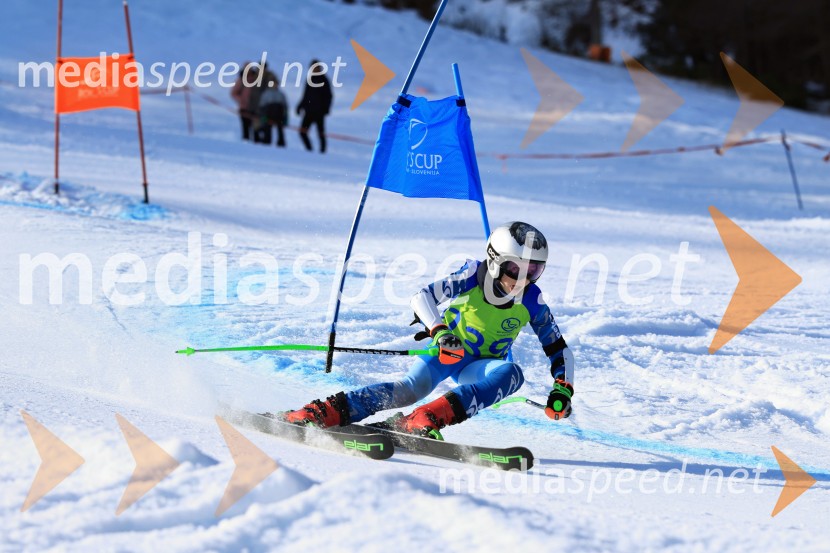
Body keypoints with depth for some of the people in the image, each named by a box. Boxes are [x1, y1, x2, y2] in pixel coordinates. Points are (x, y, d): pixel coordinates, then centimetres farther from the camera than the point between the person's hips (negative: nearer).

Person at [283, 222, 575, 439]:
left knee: (512, 373, -32)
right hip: (446, 350, -2)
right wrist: (439, 331, -39)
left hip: (479, 367, 2)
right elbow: (423, 296, -22)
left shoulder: (532, 302, -10)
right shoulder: (473, 277, -16)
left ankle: (425, 419, -46)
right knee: (412, 387, -32)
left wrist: (562, 388, -14)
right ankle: (328, 411, -40)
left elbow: (559, 350, 0)